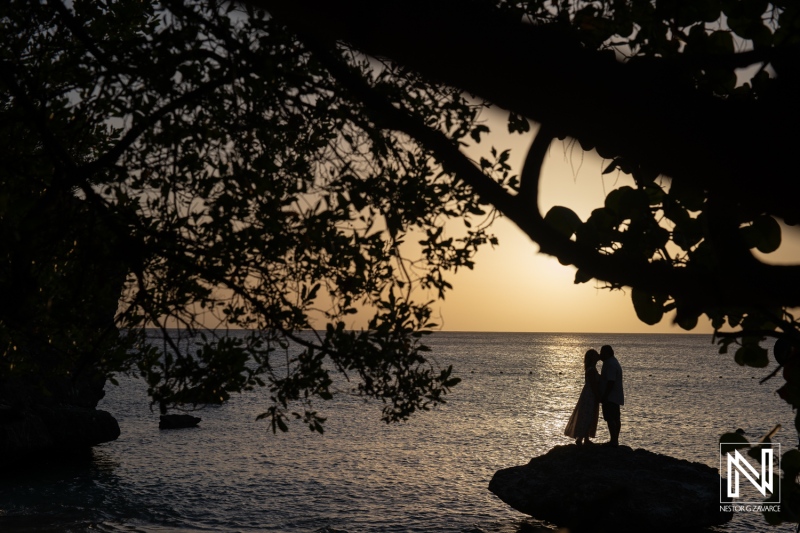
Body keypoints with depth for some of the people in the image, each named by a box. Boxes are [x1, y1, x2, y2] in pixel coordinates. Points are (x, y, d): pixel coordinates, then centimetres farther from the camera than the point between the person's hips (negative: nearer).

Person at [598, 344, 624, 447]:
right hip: (615, 397, 11)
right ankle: (615, 440, 18)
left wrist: (604, 396, -23)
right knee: (616, 419, 13)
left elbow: (611, 382, -24)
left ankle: (613, 441, -12)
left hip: (610, 397, -11)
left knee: (610, 419, -11)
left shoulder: (610, 364, -17)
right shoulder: (613, 362, 18)